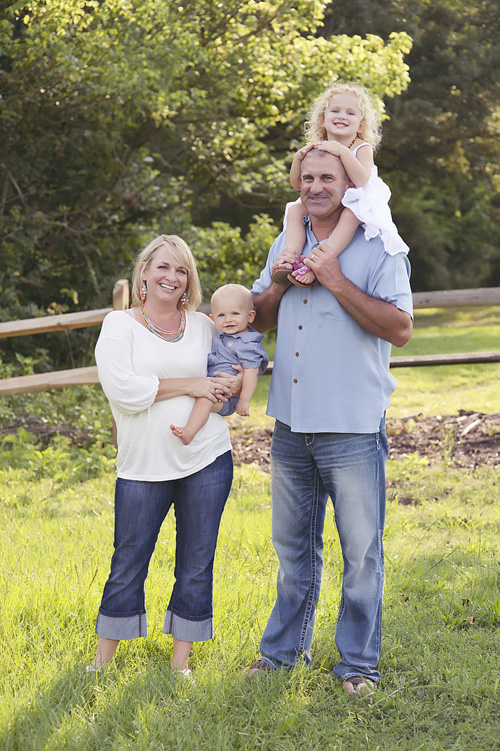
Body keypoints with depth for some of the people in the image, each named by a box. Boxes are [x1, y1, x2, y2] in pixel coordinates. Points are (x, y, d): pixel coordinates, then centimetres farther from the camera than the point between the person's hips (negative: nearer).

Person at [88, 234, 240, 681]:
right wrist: (191, 385, -13)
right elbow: (123, 391, -14)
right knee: (128, 564, 2)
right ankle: (103, 662, 17)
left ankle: (181, 662, 19)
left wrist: (234, 384, -3)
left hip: (208, 460, 3)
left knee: (196, 565, 7)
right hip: (143, 467, -3)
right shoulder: (120, 325, 0)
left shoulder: (203, 326, 9)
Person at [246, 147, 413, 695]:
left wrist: (336, 281, -20)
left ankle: (358, 662, 15)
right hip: (291, 424, 5)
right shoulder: (286, 245, 12)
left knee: (361, 550, 1)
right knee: (293, 544, 17)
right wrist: (278, 284, -2)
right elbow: (259, 320, 19)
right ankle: (285, 647, 31)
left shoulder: (379, 248, -7)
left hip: (352, 426, -5)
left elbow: (400, 328, -18)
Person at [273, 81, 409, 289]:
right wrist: (298, 158, -11)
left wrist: (342, 151, -33)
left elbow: (362, 180, -27)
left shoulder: (362, 148, -9)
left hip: (356, 203, -6)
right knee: (295, 210, -12)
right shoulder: (316, 148, 5)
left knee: (351, 214, -38)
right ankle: (291, 256, -29)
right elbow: (296, 184, 6)